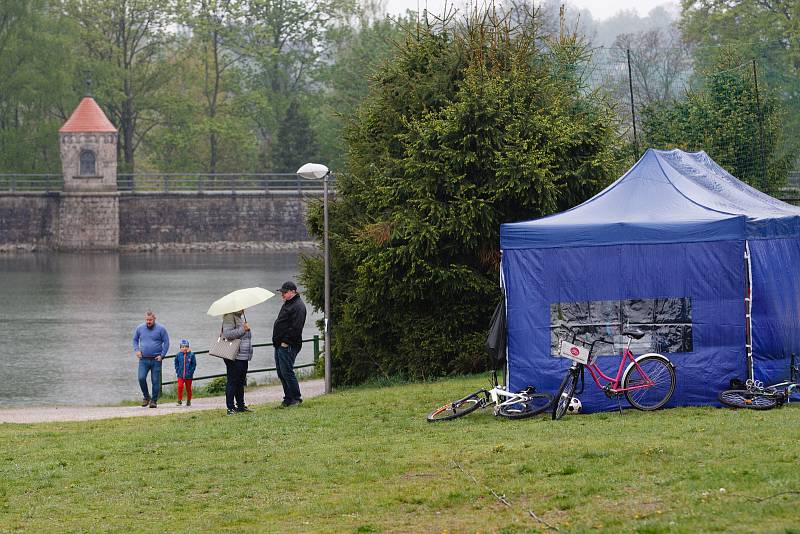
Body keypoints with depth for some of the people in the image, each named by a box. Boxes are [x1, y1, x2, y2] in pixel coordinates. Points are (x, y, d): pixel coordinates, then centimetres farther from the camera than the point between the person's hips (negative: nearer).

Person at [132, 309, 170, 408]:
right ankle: (146, 396, 6)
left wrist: (162, 355, -6)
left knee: (155, 381, -1)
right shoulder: (140, 328, 8)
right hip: (143, 359, 2)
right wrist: (137, 350, 4)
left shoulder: (161, 329, -1)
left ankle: (154, 400, 8)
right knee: (141, 378, -13)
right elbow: (135, 340, 21)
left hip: (156, 360, -2)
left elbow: (166, 342, 2)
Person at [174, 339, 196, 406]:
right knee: (180, 387, -14)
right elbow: (176, 364, 12)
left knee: (188, 388, 10)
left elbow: (194, 364, 0)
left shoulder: (191, 355, -5)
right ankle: (179, 400, -7)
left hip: (188, 376, 0)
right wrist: (177, 371, 2)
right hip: (180, 375, 0)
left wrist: (191, 372, -8)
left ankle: (188, 401, 25)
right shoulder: (178, 355, 0)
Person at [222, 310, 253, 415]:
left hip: (243, 356, 10)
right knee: (232, 382, -5)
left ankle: (241, 406, 23)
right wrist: (243, 329, -22)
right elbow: (227, 334, -24)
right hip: (234, 357, -10)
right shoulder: (229, 317, -12)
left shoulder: (241, 317, 19)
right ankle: (230, 408, -3)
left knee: (241, 381, 15)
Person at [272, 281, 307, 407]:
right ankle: (288, 398, 16)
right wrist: (277, 341, 18)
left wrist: (286, 342, -21)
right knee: (281, 373, 11)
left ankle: (296, 398, -3)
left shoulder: (298, 306, -12)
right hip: (280, 345, 10)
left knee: (287, 372, -9)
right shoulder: (287, 304, 20)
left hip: (288, 345, -10)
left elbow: (295, 328, -20)